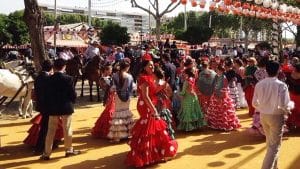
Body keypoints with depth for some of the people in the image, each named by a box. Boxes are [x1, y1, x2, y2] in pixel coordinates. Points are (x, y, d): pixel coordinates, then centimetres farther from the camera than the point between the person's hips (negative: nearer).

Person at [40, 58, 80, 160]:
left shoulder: (49, 79, -4)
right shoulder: (68, 79, -11)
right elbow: (73, 94, -9)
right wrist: (71, 102, 10)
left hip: (53, 108, 2)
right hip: (66, 107, -2)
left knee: (51, 131, 7)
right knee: (67, 129, 10)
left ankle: (46, 153, 8)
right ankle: (69, 150, 22)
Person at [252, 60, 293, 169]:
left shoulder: (259, 84, -4)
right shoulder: (281, 85, -18)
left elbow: (254, 103, 1)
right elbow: (284, 106, -22)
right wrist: (291, 104, -1)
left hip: (263, 116, 6)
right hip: (276, 117, -6)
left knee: (270, 143, 23)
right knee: (274, 146, 5)